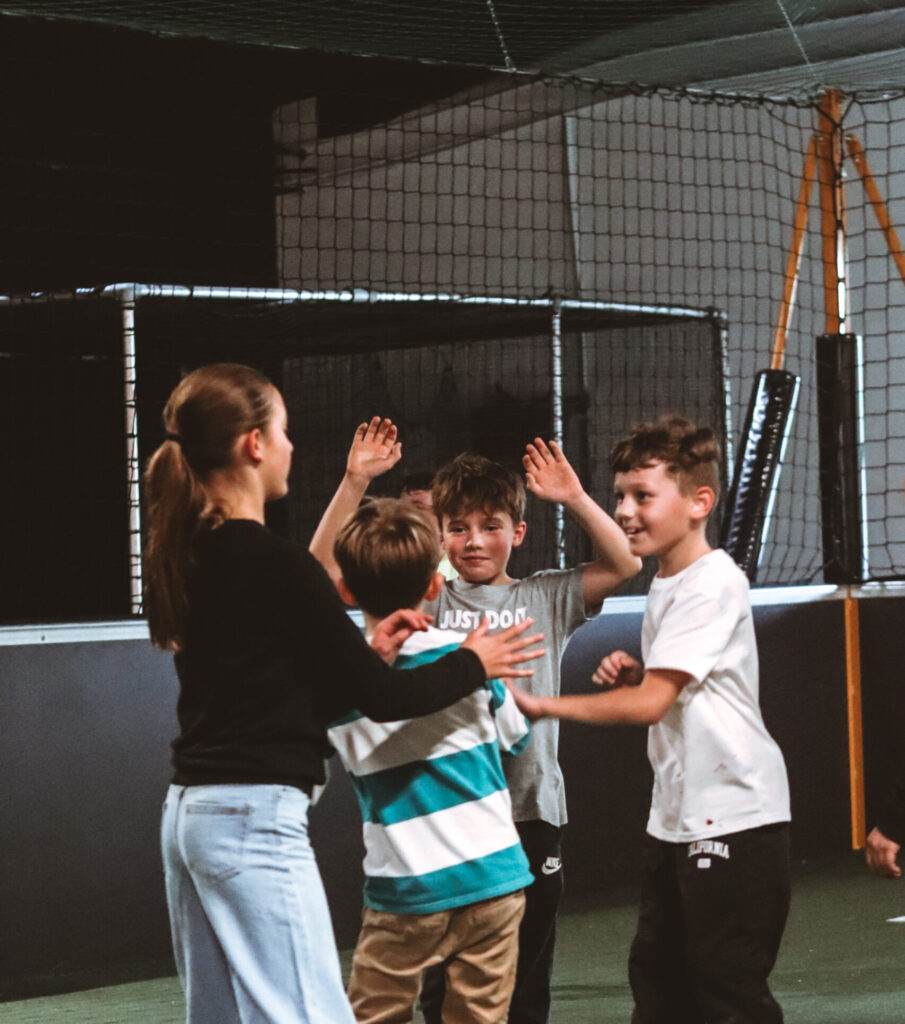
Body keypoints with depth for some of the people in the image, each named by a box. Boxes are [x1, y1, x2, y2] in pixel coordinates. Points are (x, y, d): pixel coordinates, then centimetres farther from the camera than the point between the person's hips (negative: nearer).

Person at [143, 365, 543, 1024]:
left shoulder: (184, 557, 10)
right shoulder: (273, 563, -15)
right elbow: (383, 698, -9)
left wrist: (367, 652, 17)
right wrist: (473, 663, 7)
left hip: (188, 813, 9)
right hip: (255, 818, -9)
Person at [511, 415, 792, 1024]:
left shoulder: (713, 583, -16)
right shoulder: (665, 586, 14)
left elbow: (649, 703, -20)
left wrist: (543, 706, -11)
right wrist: (630, 673, 6)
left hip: (734, 817, -10)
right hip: (676, 814, 10)